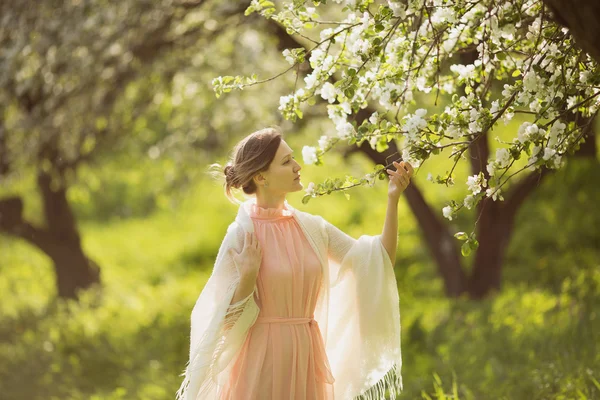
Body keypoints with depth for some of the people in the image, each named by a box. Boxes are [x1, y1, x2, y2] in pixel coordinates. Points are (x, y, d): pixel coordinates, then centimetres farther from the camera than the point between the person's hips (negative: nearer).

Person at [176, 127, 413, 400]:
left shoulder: (311, 227, 4)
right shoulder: (242, 235, -10)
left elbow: (379, 261, 2)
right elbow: (230, 319, -8)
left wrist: (393, 199, -2)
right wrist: (247, 276, -24)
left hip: (307, 356, 5)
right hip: (263, 358, -5)